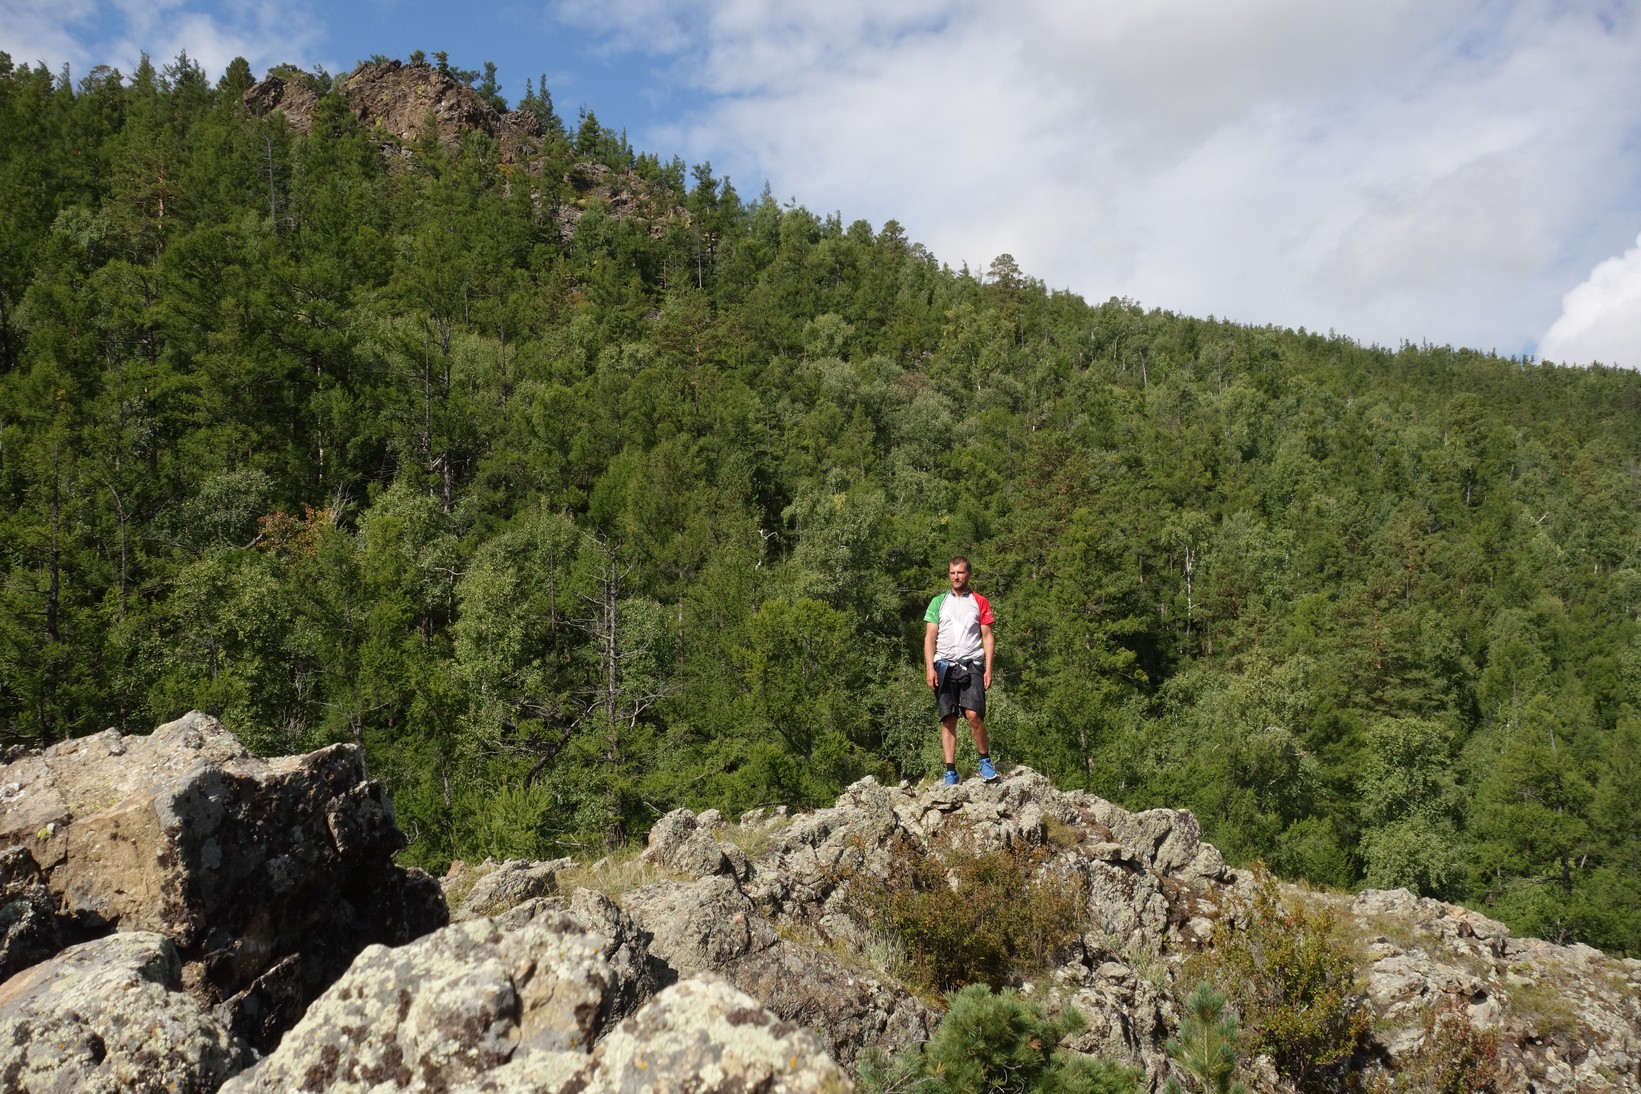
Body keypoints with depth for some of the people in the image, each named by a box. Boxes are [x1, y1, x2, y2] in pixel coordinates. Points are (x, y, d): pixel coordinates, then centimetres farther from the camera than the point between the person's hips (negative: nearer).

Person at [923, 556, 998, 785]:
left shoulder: (980, 602, 12)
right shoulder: (938, 602, 14)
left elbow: (988, 638, 9)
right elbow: (929, 637, 9)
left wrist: (988, 669, -1)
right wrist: (930, 667, -3)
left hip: (971, 665, -1)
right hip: (944, 665, 1)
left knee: (973, 714, -16)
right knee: (948, 719, -2)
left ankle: (985, 760, 2)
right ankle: (950, 771, 0)